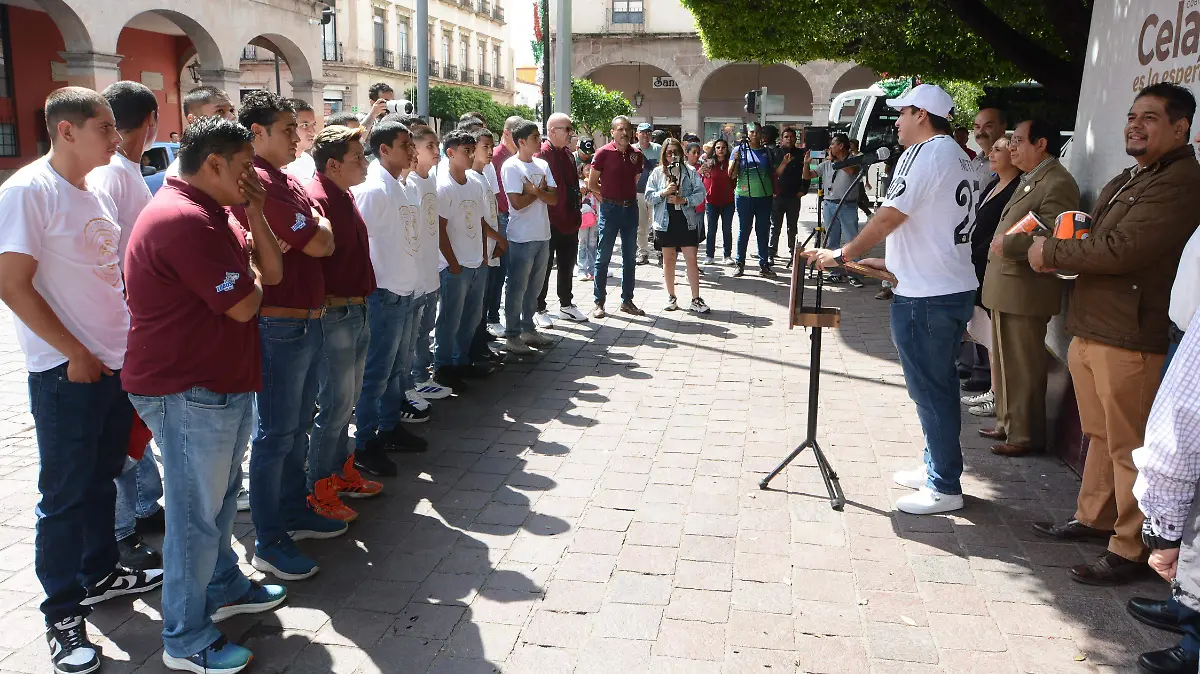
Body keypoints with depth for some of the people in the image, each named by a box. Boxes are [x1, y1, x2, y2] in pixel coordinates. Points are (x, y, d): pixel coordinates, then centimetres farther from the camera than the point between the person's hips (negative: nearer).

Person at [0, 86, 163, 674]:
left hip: (115, 362, 7)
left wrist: (127, 340, 10)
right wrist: (76, 354, -15)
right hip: (67, 372, -7)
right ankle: (62, 613, 17)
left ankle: (101, 574, 36)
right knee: (65, 494, 3)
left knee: (102, 477, 19)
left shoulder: (96, 194, 11)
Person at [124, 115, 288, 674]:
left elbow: (272, 272, 9)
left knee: (221, 493, 24)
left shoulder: (212, 214, 13)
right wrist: (251, 276, 0)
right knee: (196, 514, 0)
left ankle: (224, 586, 43)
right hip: (188, 392, -11)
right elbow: (243, 304, -23)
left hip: (222, 382, 11)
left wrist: (254, 213, -3)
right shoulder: (183, 219, -22)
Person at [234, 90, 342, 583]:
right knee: (276, 433, -2)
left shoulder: (286, 182, 16)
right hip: (281, 324, -10)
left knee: (297, 426, 19)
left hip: (306, 318, 10)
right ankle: (268, 543, 9)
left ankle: (295, 514, 33)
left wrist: (315, 227, -5)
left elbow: (324, 243, 15)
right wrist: (321, 223, 2)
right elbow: (319, 244, -17)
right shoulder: (258, 182, -17)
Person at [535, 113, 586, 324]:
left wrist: (576, 214, 16)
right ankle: (539, 309, 15)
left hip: (569, 221, 8)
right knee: (543, 267, 4)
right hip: (549, 222, -8)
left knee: (567, 265, 18)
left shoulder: (568, 154, 11)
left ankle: (566, 305, 31)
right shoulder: (542, 155, -15)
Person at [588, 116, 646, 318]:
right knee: (603, 257, 0)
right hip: (610, 209, -4)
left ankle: (627, 300, 19)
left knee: (629, 257, 10)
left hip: (630, 208, 5)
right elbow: (592, 184, -2)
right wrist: (610, 195, 2)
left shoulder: (636, 154, 6)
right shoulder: (603, 153, -7)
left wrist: (627, 194, 9)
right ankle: (599, 303, 6)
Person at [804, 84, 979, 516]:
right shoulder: (957, 156, 16)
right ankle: (937, 468, 30)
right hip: (955, 288, 10)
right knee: (939, 385, 18)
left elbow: (888, 217, -19)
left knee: (929, 390, -1)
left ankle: (944, 488, 8)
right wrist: (889, 263, 22)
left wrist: (842, 254, -9)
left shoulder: (925, 154, -14)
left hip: (925, 297, -10)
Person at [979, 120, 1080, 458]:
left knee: (1023, 367, 0)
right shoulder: (1029, 180, 18)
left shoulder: (1057, 183, -15)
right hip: (1005, 289, 10)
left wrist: (1006, 244, -19)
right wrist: (1000, 243, 9)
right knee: (1004, 363, 18)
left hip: (1025, 292, -10)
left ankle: (1026, 435, 11)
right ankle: (1007, 424, 30)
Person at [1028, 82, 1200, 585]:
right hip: (1090, 331, 10)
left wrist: (1051, 253, -10)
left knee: (1130, 446, -2)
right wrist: (1061, 251, 1)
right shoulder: (1127, 180, 19)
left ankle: (1131, 550, 8)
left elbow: (1122, 249, -23)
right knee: (1100, 435, 20)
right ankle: (1093, 518, 34)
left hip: (1129, 340, -10)